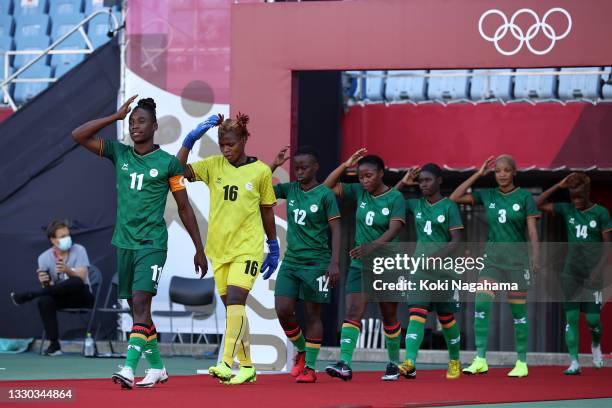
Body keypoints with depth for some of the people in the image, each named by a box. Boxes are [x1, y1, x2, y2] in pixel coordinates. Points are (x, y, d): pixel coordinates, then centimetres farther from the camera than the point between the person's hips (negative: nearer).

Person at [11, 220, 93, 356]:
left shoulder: (78, 250, -7)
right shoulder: (44, 258, -2)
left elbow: (81, 277, -18)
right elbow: (48, 286, -6)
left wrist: (67, 271, -39)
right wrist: (45, 282, -30)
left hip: (81, 296, -2)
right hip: (61, 298, 2)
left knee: (77, 283, -37)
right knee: (44, 301, -32)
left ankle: (28, 295, -27)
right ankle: (54, 345, -25)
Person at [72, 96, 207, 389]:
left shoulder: (168, 163, -2)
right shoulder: (119, 153, 8)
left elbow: (184, 208, 4)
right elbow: (78, 135, 1)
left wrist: (199, 249, 5)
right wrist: (116, 116, -4)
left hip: (152, 244, -5)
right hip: (124, 242, 5)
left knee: (140, 302, -18)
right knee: (136, 308, 10)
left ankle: (129, 369, -27)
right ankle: (156, 368, 23)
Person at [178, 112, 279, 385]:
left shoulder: (261, 171, -2)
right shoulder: (213, 165, 4)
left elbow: (267, 212, 6)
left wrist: (273, 248, 11)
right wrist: (191, 138, -15)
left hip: (248, 247, -4)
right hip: (219, 247, 4)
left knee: (235, 299, -20)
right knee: (233, 307, 9)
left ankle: (226, 363, -26)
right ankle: (246, 366, 18)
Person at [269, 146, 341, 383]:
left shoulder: (325, 195, -7)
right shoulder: (290, 190, 8)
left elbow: (335, 230, -8)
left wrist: (334, 263, -15)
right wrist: (275, 165, -2)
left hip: (316, 263, -5)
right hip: (291, 261, 5)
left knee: (312, 314, -1)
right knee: (282, 310, -3)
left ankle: (310, 367, 4)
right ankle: (301, 350, 21)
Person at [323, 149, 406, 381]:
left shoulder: (395, 197, -8)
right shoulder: (359, 192, 5)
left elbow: (394, 229, -21)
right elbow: (328, 186, 9)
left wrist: (372, 246, -35)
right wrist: (346, 165, -3)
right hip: (360, 265, 3)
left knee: (389, 317, 10)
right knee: (352, 313, -13)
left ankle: (394, 364, 26)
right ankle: (344, 364, -25)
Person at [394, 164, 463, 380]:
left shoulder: (449, 207, -4)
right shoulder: (416, 205, 9)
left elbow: (456, 241, -9)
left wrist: (436, 257, -22)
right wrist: (403, 182, 7)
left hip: (443, 270, -3)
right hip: (420, 269, 3)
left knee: (446, 318, 8)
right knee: (416, 313, -13)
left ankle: (455, 360, 28)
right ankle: (410, 362, -26)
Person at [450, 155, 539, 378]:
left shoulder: (525, 197, -2)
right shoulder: (487, 195, 7)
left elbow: (532, 231, -7)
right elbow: (455, 198, 2)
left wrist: (535, 256, -21)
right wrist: (478, 174, 1)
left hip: (517, 258, -3)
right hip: (492, 257, 3)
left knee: (518, 310, 1)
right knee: (481, 303, -14)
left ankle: (522, 362, 11)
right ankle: (480, 360, -16)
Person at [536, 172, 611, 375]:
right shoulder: (567, 210, 4)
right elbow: (539, 204, -2)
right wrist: (558, 186, -7)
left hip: (592, 274, -2)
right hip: (571, 272, 2)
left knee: (592, 318, -3)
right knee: (571, 317, -4)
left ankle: (595, 345, 29)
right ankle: (574, 362, -3)